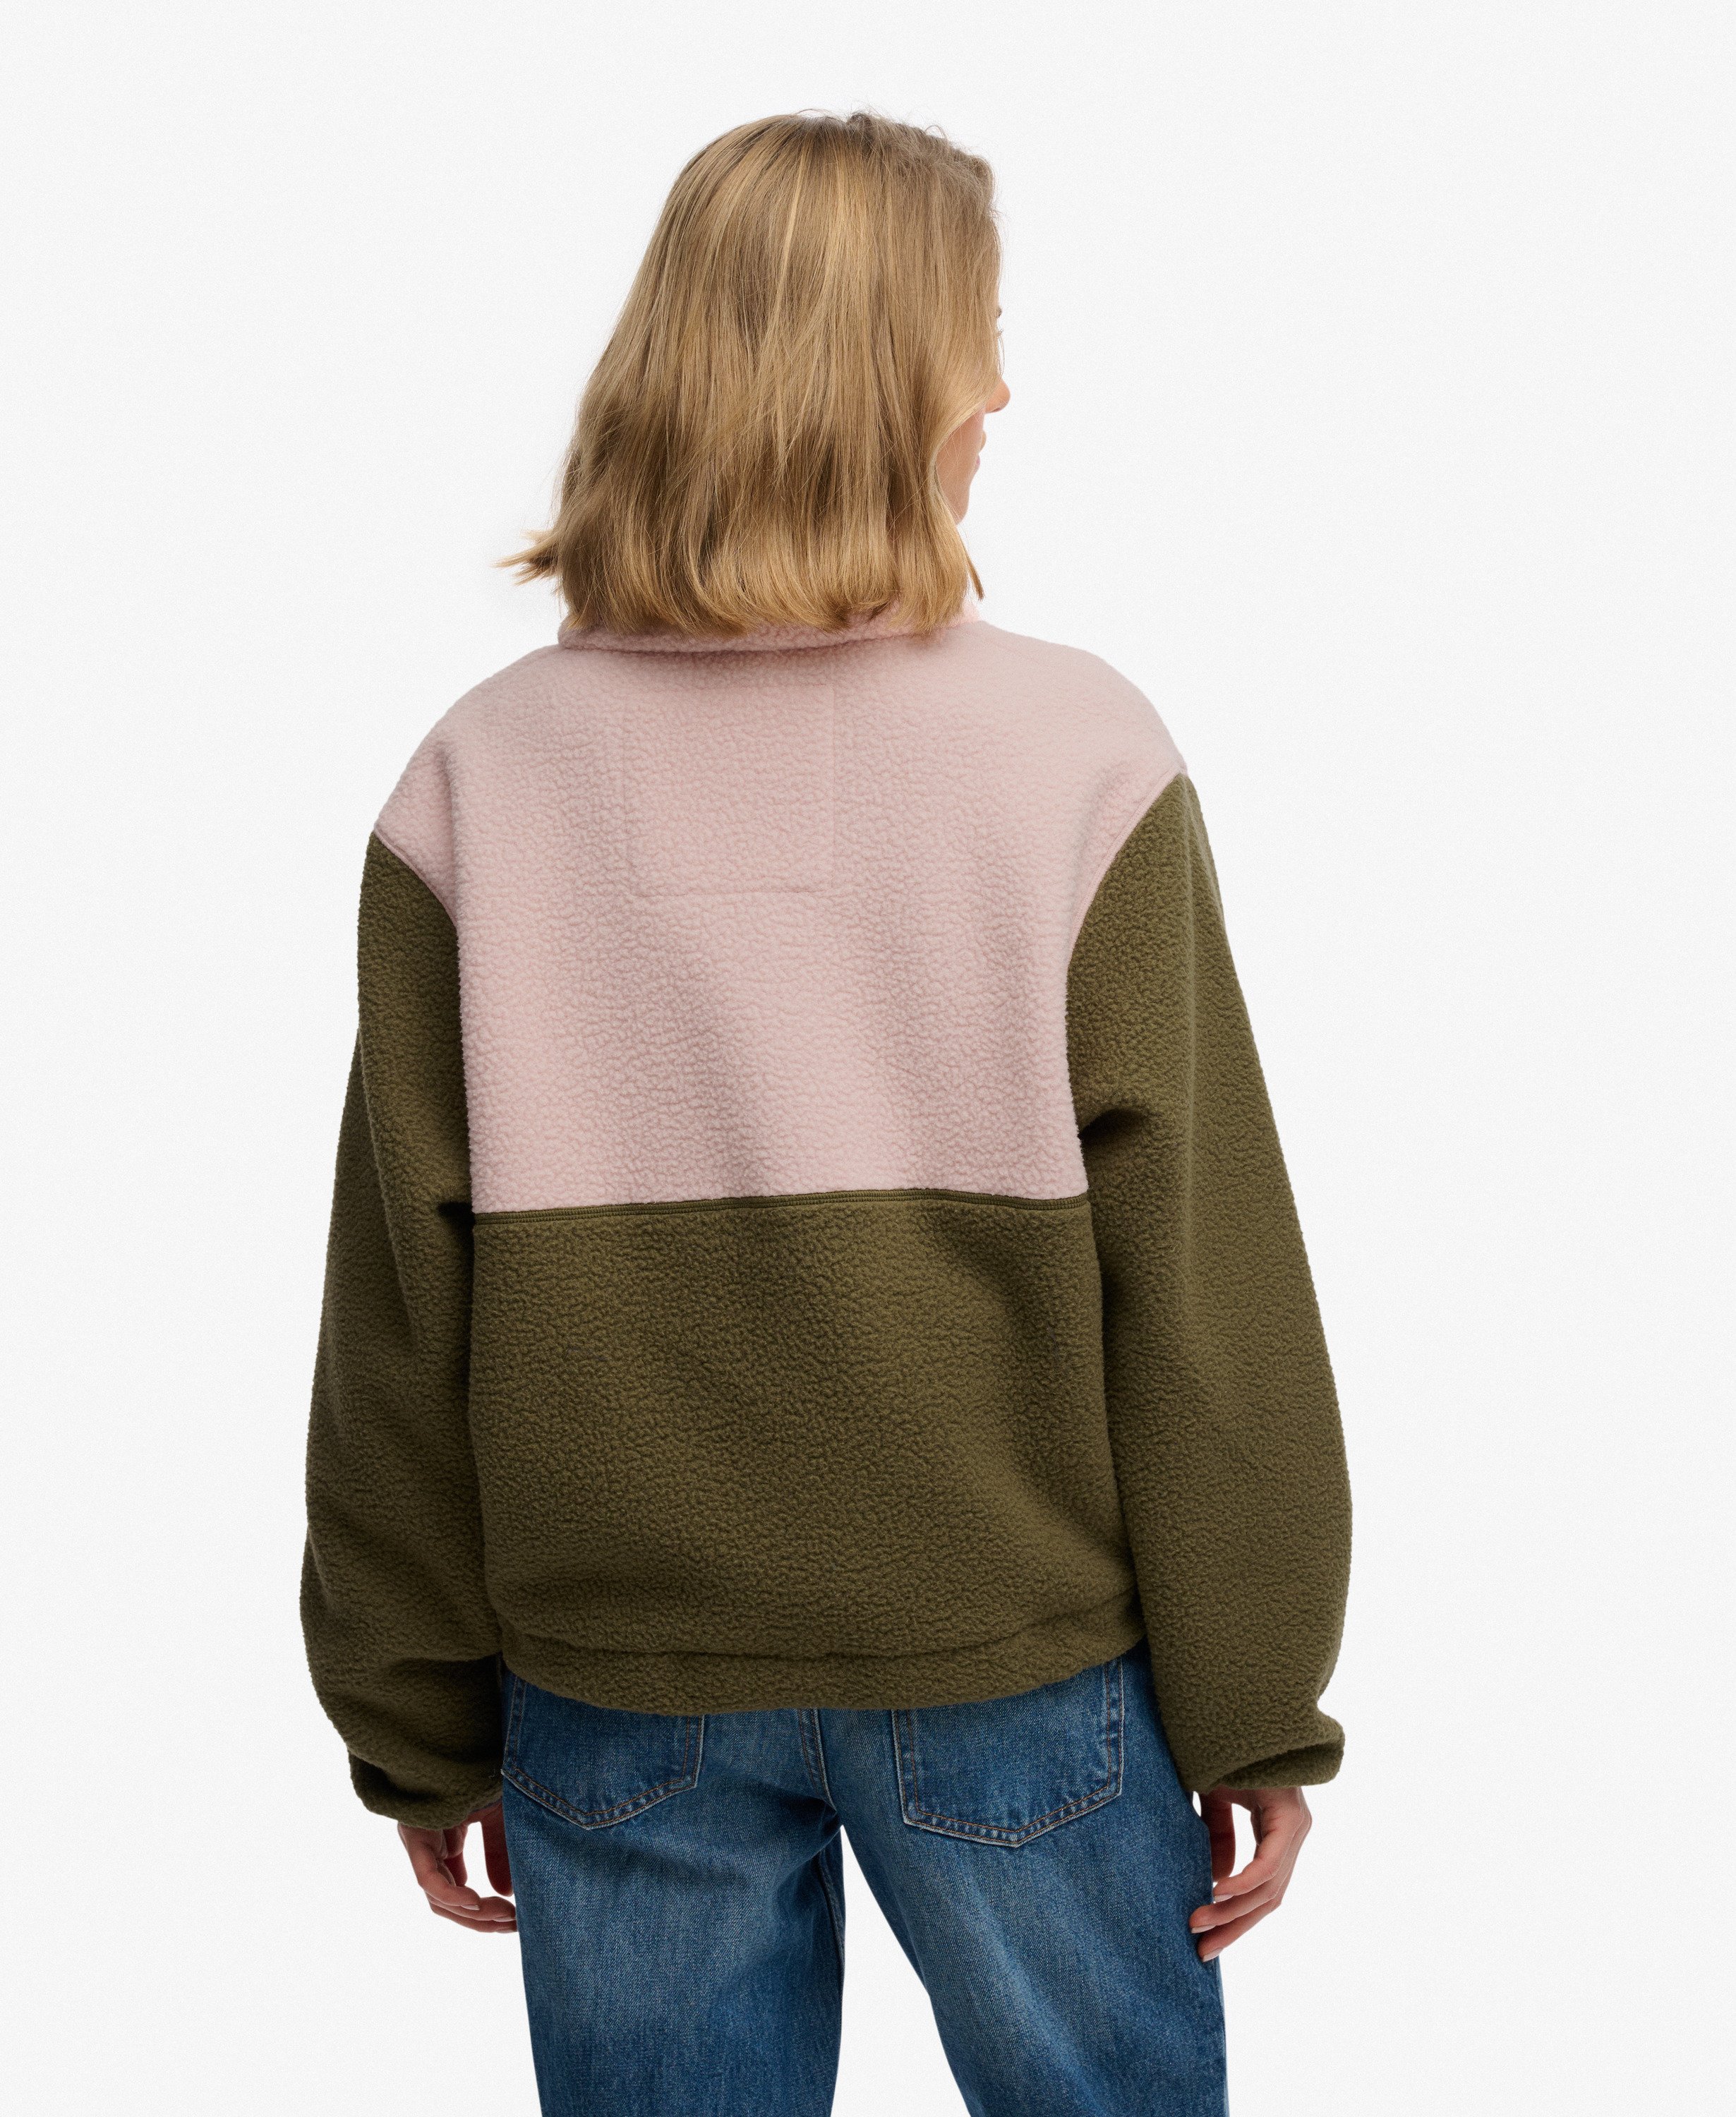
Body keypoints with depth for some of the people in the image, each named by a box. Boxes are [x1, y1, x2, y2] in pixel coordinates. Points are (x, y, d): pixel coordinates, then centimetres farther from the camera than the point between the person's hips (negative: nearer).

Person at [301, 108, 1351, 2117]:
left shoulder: (479, 780, -8)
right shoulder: (1081, 761, -13)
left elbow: (399, 1325, -4)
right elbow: (1201, 1296, -11)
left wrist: (419, 1725, 9)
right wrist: (1258, 1712, 1)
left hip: (613, 1689, 2)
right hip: (1014, 1657, -1)